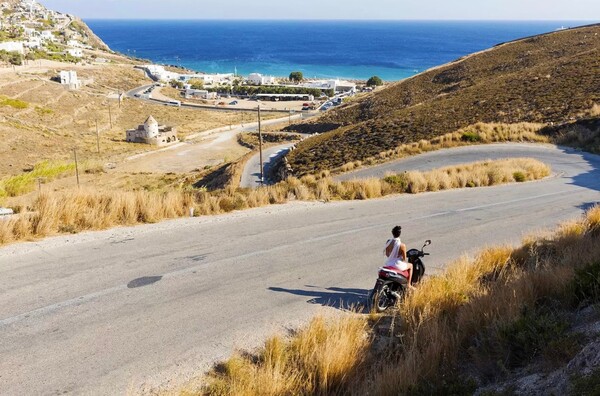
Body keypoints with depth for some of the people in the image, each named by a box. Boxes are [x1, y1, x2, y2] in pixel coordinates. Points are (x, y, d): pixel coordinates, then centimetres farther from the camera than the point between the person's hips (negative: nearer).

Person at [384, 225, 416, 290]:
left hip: (388, 264, 5)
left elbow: (386, 254, 4)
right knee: (410, 266, 24)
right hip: (397, 265, -5)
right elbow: (404, 258, -12)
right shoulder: (402, 245, -20)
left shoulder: (388, 242, -7)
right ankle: (409, 284, 23)